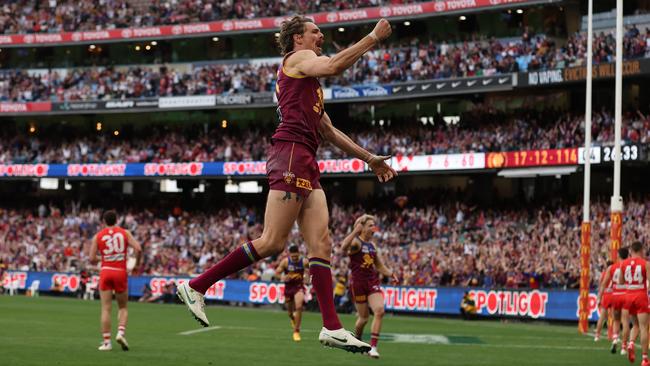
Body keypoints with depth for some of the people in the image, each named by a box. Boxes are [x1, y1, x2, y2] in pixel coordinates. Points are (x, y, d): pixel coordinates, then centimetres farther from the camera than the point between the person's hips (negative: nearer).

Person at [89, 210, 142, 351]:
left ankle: (106, 341, -3)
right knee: (123, 307, 14)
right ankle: (121, 332, -9)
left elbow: (92, 259, 0)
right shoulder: (125, 233, 4)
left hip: (105, 271, 0)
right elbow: (138, 248, -8)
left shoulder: (98, 236, 4)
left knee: (106, 309, 1)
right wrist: (137, 262, 9)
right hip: (121, 272, 0)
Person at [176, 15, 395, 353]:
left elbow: (330, 132, 33)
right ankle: (196, 287, -8)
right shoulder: (297, 57, 4)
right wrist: (373, 38, -9)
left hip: (306, 165, 10)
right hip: (291, 152, -10)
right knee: (272, 243, -13)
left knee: (321, 243, -1)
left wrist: (369, 158, 30)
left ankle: (332, 328, -7)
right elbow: (334, 65, -16)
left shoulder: (308, 83, 31)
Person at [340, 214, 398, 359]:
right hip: (358, 282, -5)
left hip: (372, 282, 5)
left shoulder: (372, 245, 13)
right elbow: (343, 248, -34)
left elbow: (379, 265, 24)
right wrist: (355, 231, -42)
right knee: (364, 317, 4)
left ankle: (373, 347, -12)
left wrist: (390, 273, 6)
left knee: (379, 311, -15)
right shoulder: (356, 242, -9)